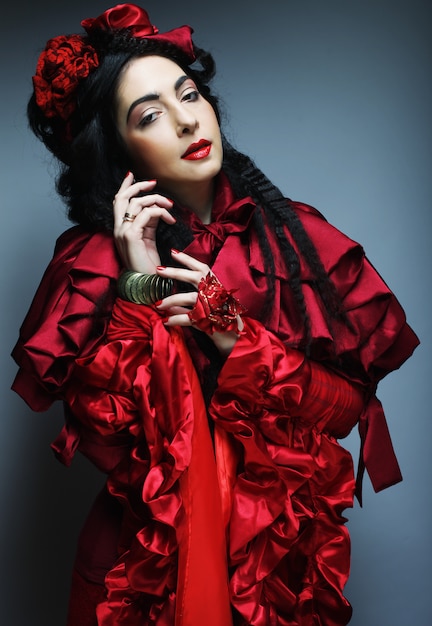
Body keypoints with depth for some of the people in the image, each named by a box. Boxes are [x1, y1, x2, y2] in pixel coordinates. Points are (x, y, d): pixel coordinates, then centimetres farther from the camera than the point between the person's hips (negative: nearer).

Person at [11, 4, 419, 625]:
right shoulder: (92, 260, -9)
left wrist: (234, 338, -20)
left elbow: (351, 401, -8)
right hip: (147, 556, -1)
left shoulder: (296, 236, -7)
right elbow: (102, 439, -15)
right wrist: (140, 288, -21)